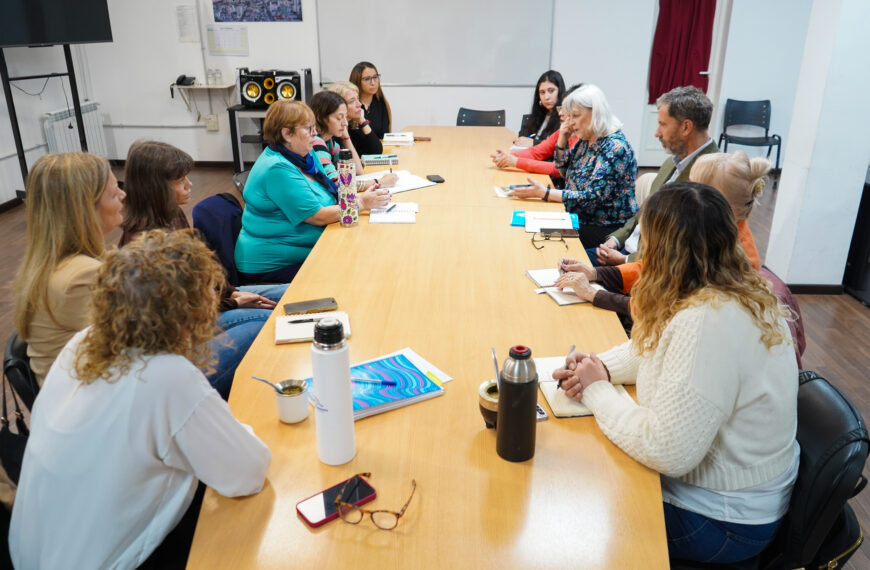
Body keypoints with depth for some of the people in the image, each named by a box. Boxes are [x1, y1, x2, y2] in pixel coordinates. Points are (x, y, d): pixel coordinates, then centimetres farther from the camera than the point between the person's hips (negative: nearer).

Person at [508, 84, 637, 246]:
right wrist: (562, 140, 2)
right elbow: (566, 173, 18)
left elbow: (592, 197, -25)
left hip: (607, 229, -8)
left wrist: (544, 193, -24)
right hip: (582, 220, 8)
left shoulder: (615, 147, -19)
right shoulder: (585, 140, 7)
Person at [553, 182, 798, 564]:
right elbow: (657, 346, 12)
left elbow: (666, 452, -33)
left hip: (721, 519, -8)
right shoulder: (740, 291, -3)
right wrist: (603, 366, -6)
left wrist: (597, 390, -19)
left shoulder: (705, 323, -35)